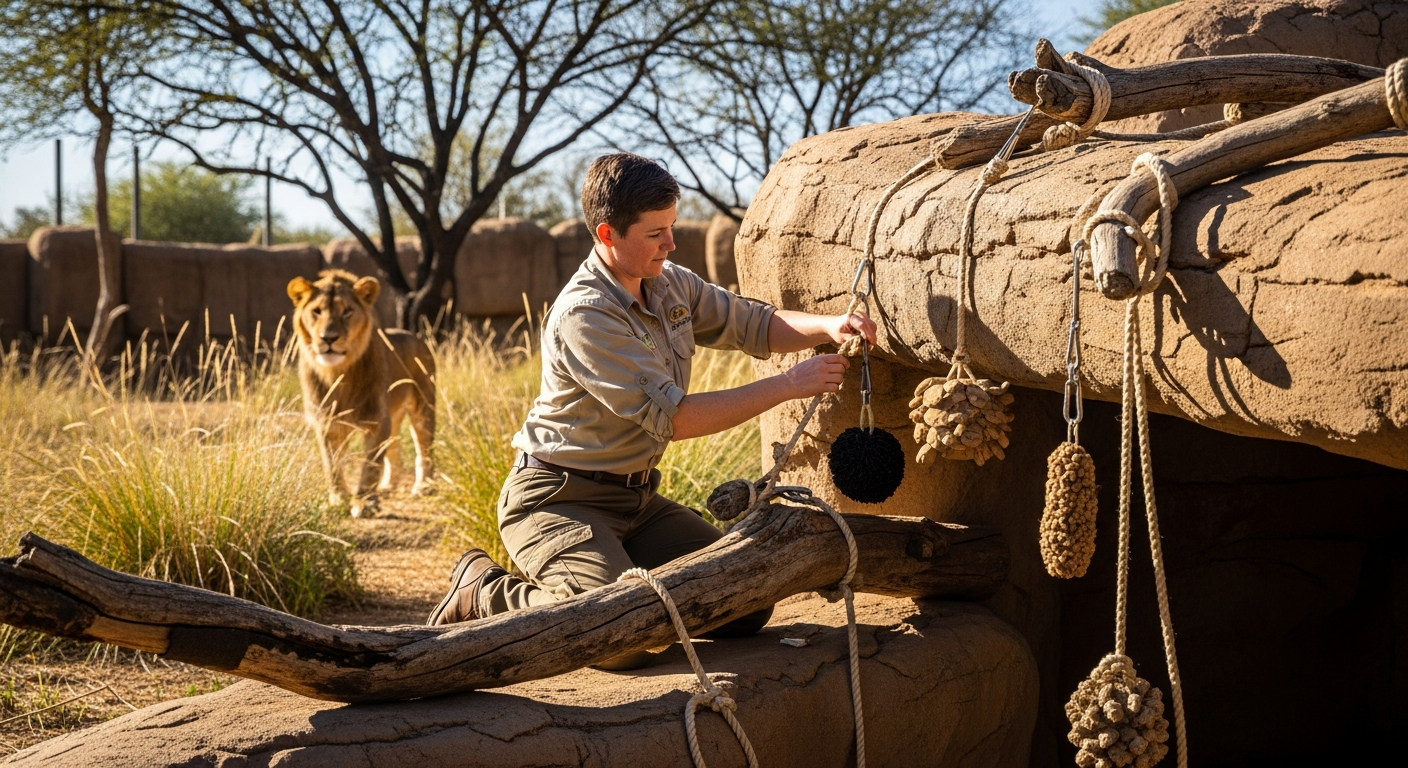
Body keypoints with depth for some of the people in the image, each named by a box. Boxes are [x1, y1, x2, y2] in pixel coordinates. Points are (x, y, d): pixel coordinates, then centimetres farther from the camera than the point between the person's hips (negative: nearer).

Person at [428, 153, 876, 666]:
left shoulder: (670, 285, 4)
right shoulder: (585, 315, -23)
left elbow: (757, 325, 11)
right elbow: (671, 417, -24)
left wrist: (828, 327, -11)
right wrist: (786, 387, -23)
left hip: (635, 496, 8)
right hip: (559, 499, -8)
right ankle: (483, 592, -3)